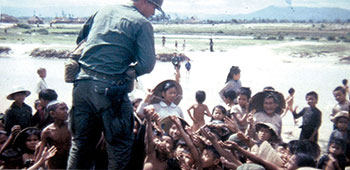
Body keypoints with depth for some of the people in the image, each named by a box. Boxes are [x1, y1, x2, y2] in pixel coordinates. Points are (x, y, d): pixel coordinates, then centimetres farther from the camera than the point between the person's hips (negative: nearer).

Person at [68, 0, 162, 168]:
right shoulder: (142, 23, -4)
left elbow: (80, 39, 25)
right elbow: (147, 64, -12)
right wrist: (129, 73, 7)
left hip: (82, 83, 6)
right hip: (111, 90, -6)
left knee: (80, 144, 18)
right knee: (120, 147, 7)